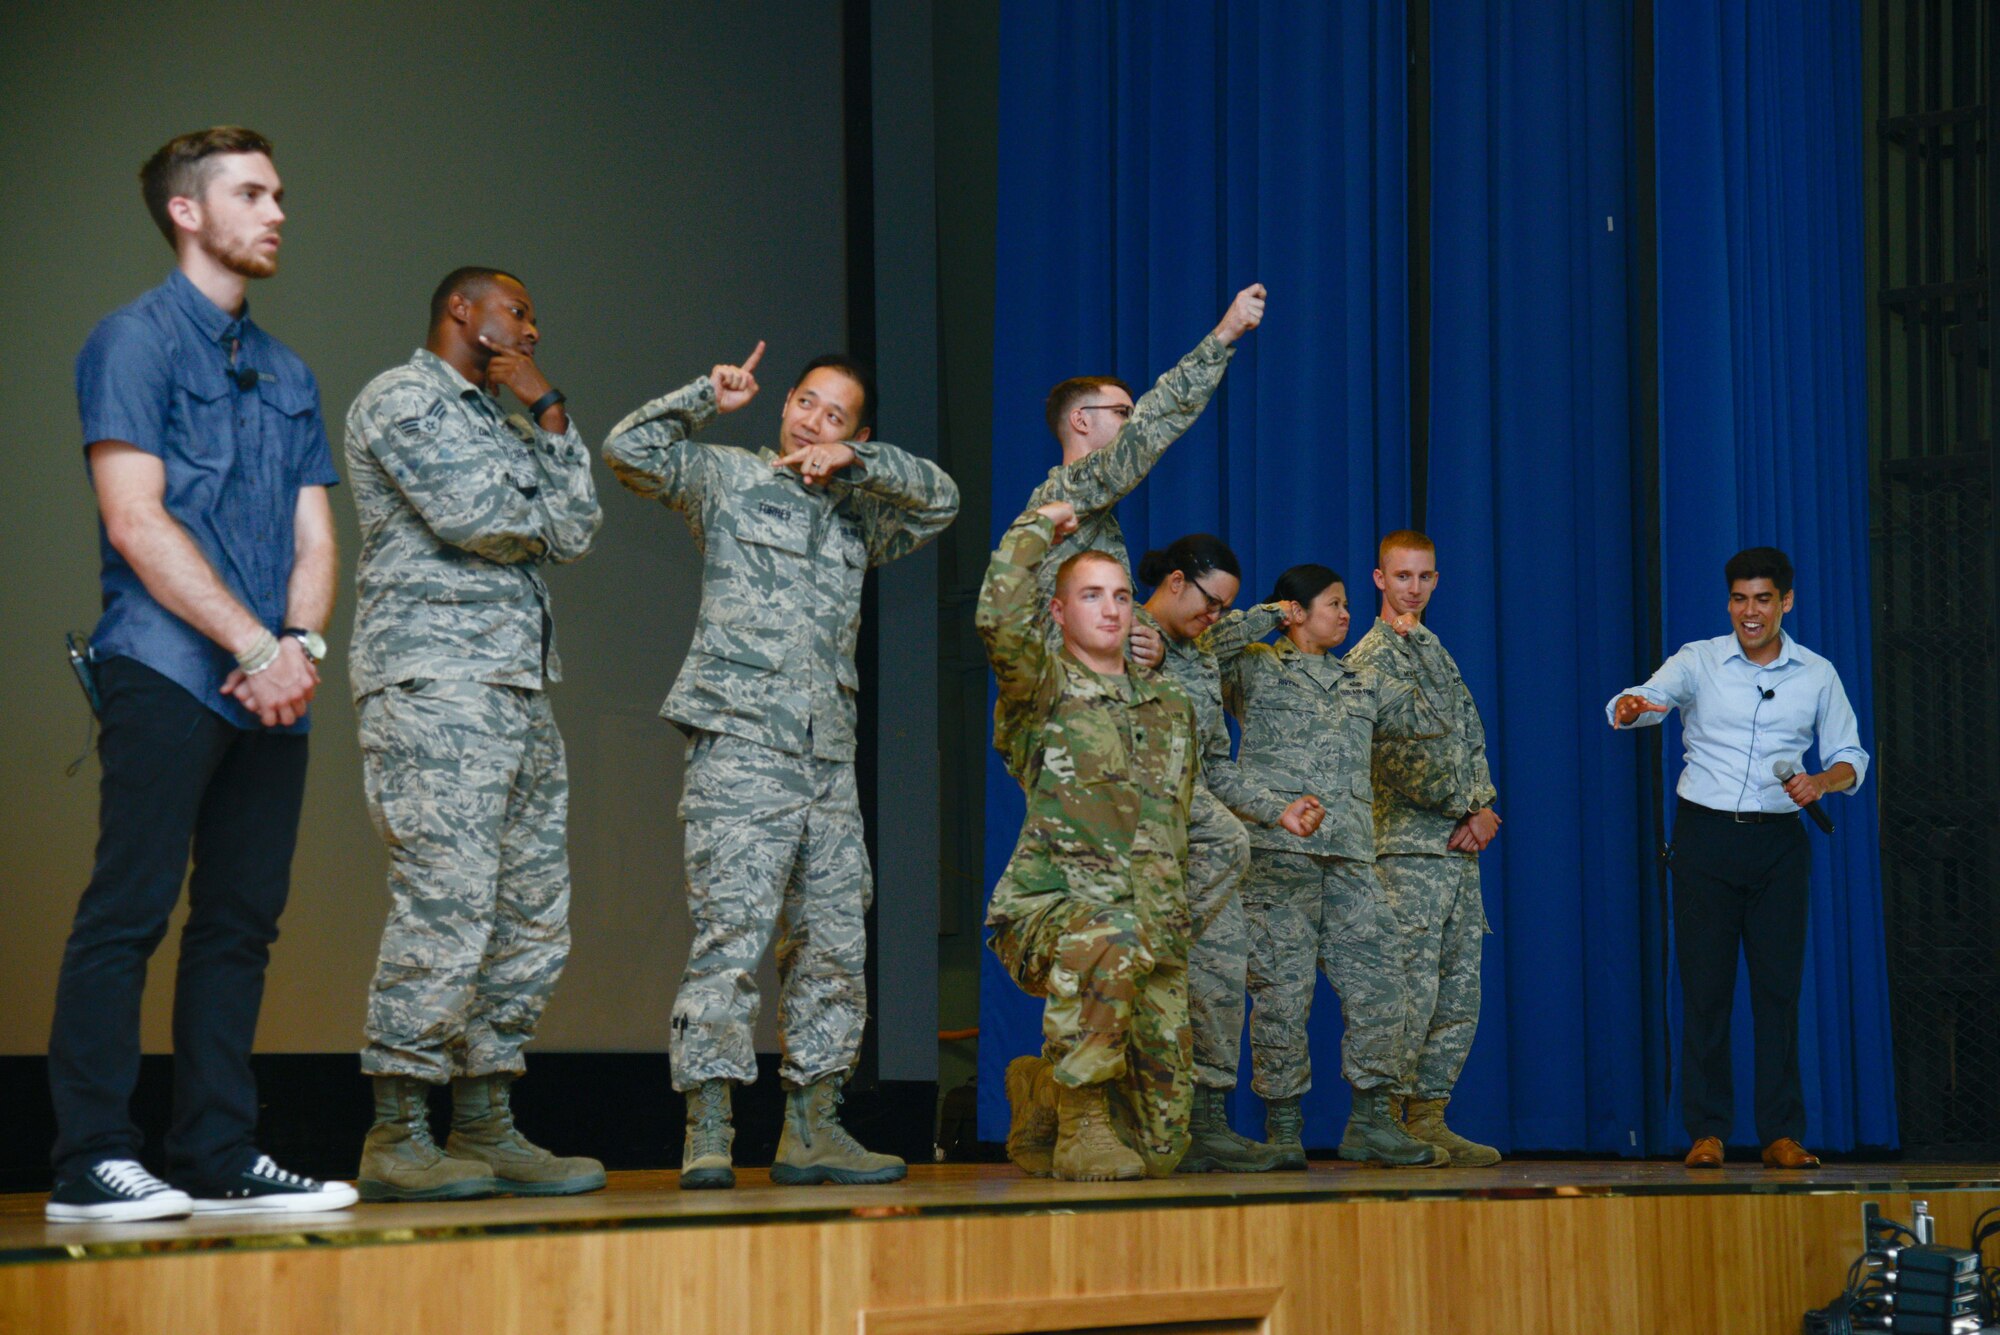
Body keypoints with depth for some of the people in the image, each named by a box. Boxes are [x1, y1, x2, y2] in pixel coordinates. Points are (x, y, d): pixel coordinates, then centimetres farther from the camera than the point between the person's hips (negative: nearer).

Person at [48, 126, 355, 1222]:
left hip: (272, 691, 7)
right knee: (129, 910, -9)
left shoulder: (287, 373, 21)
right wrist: (254, 645, -12)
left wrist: (300, 645, -4)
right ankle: (92, 1160, -7)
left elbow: (313, 535, 16)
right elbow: (136, 523, -9)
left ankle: (219, 1157, 10)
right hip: (168, 671, -7)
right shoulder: (135, 340, 0)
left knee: (240, 920, 6)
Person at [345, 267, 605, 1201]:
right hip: (434, 679, -9)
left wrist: (549, 417, 8)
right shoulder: (399, 399, 0)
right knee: (445, 904, -15)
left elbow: (574, 532, 13)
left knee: (532, 916, 6)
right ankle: (397, 1136, -11)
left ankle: (485, 1130, 9)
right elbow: (474, 516, -13)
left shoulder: (497, 421, 26)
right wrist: (540, 523, 8)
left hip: (518, 690, 9)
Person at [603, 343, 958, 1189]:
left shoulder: (857, 514, 21)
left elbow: (941, 498, 14)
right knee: (730, 936, -14)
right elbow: (630, 451, -1)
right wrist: (708, 397, -3)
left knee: (834, 945, 5)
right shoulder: (726, 476, 9)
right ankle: (707, 1133, -15)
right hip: (739, 747, -6)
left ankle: (811, 1128, 12)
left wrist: (856, 461, 4)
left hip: (828, 761, 6)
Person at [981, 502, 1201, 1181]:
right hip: (1048, 909, -5)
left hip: (1155, 935, 5)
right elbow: (1000, 618, -19)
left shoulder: (1171, 706, 20)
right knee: (1108, 941, -44)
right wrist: (1037, 527, -5)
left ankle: (1039, 1090, 33)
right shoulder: (1043, 687, 2)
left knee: (1160, 1147, 2)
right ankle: (1081, 1123, -24)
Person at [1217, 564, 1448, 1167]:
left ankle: (1372, 1122, 6)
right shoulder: (1257, 669, 7)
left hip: (1351, 855, 5)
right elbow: (1207, 645, -11)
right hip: (1278, 852, -5)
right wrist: (1270, 616, 1)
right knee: (1283, 988, -6)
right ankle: (1282, 1128, 2)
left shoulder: (1361, 683, 23)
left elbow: (1426, 719, 25)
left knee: (1381, 985, -2)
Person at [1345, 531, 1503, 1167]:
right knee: (1412, 989, -12)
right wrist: (1463, 806, -8)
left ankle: (1429, 1119, 10)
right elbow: (1403, 761, -13)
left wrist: (1485, 809, 1)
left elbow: (1473, 739, 17)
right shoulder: (1371, 657, -6)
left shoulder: (1434, 649, 20)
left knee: (1460, 991, 6)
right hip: (1408, 845, -8)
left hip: (1459, 844, 8)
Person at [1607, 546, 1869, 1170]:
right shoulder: (1699, 661, 1)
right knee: (1705, 984, -2)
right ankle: (1707, 1132, 4)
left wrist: (1822, 781, -11)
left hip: (1778, 840, 1)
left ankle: (1781, 1134, 4)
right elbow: (1644, 698, -14)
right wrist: (1630, 708, -38)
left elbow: (1850, 756, 11)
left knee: (1779, 984, -1)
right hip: (1706, 836, -1)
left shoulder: (1817, 675, 7)